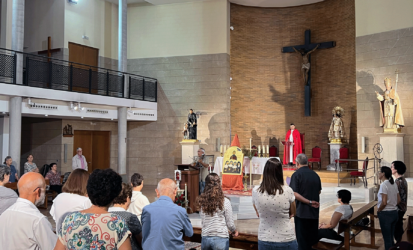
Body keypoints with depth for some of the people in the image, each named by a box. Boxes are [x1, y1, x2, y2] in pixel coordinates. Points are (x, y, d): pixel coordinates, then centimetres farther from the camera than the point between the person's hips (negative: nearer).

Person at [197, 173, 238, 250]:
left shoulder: (201, 201, -4)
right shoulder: (225, 202, -11)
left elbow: (203, 219, 6)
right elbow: (230, 224, -4)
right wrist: (234, 231, 15)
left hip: (205, 238, 3)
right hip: (221, 238, -3)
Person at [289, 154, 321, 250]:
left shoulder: (297, 174, -12)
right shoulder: (315, 175, 6)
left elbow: (295, 194, -20)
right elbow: (319, 191, 17)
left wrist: (309, 202, -15)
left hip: (301, 211, -5)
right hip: (314, 212, 5)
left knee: (302, 239, 2)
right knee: (313, 238, 15)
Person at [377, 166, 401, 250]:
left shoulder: (383, 185, -18)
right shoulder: (393, 184, 7)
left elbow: (384, 202, -22)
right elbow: (398, 200, 12)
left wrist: (378, 210, -7)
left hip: (386, 214, -8)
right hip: (394, 212, 8)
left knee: (387, 238, 2)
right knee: (391, 237, 17)